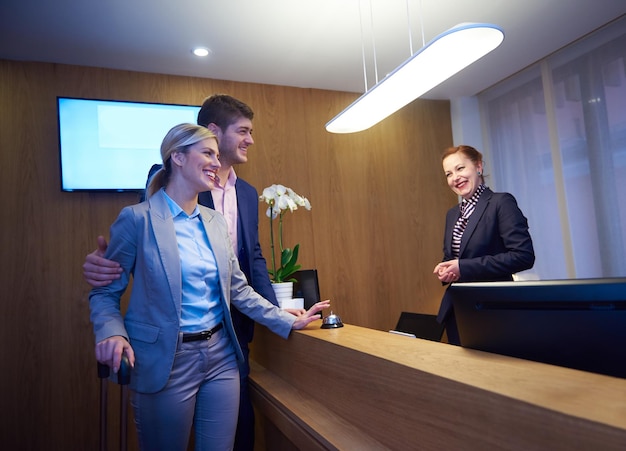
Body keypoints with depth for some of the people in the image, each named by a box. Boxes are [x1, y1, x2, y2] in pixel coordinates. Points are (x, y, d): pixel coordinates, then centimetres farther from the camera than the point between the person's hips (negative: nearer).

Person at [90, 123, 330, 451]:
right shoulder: (138, 218, -10)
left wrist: (289, 322, 7)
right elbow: (104, 292, -5)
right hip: (166, 361, -5)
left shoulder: (216, 222, 7)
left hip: (221, 356, 5)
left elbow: (238, 288, 10)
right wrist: (113, 334, -24)